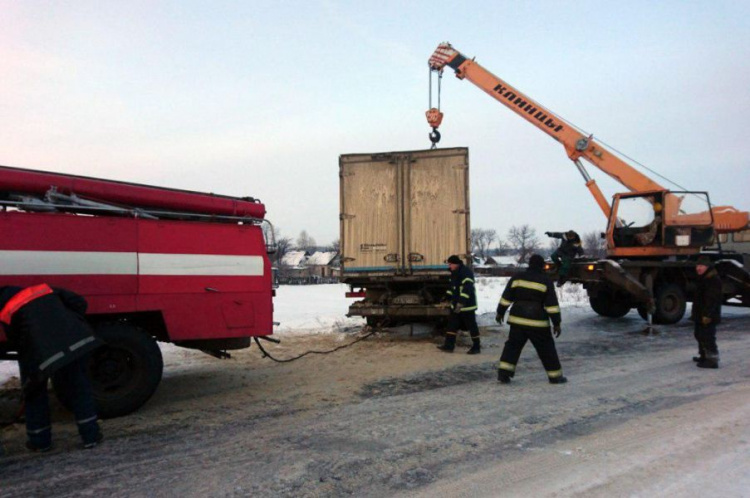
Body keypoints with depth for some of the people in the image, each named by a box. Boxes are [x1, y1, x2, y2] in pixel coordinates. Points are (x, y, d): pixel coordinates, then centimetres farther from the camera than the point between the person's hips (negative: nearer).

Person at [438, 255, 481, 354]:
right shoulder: (454, 273, 11)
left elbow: (467, 289, -29)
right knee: (452, 324, 9)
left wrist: (461, 303, -35)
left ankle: (476, 347, 12)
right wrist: (448, 297, 18)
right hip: (456, 304, 9)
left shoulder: (466, 272, -20)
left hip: (467, 304, -9)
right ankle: (449, 345, 14)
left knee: (471, 325, 1)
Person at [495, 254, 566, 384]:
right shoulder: (546, 281, -4)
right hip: (537, 322, -2)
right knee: (547, 349, 10)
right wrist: (556, 323, 0)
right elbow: (552, 305, -5)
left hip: (518, 319, 3)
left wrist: (500, 313, 15)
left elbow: (506, 297, 5)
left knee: (513, 345, 9)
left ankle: (503, 372, -2)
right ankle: (555, 376, 18)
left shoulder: (517, 278, 4)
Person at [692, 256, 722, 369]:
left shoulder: (713, 279, -18)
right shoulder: (703, 278, 16)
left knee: (708, 337, -9)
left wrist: (707, 314, -27)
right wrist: (697, 313, 25)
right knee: (700, 335, 21)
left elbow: (712, 299, -24)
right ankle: (704, 356, 33)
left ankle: (713, 360, -6)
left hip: (707, 317, -11)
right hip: (700, 315, 11)